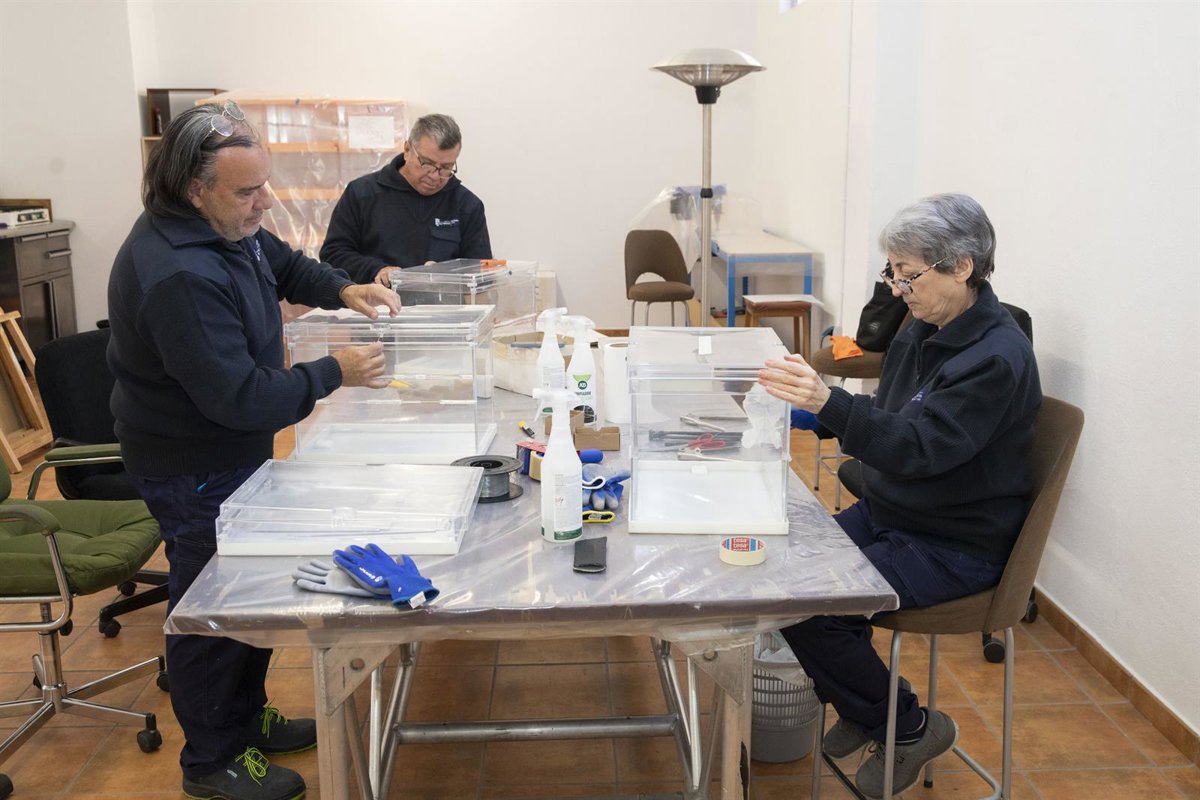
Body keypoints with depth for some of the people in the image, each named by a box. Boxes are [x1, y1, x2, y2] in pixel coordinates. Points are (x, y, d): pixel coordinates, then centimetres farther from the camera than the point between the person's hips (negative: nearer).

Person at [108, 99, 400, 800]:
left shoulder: (230, 227, -3)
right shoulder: (177, 277, -33)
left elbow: (284, 264, 17)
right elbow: (239, 397, -33)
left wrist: (343, 289, -2)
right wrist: (333, 373, -25)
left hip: (235, 451, 10)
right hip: (196, 471, -10)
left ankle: (247, 717, 43)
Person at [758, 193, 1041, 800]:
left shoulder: (997, 357, -23)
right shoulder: (923, 330, 4)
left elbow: (920, 448, -34)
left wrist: (828, 403, -46)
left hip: (957, 546, -9)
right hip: (891, 513, 9)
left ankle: (909, 728, 6)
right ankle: (860, 709, 17)